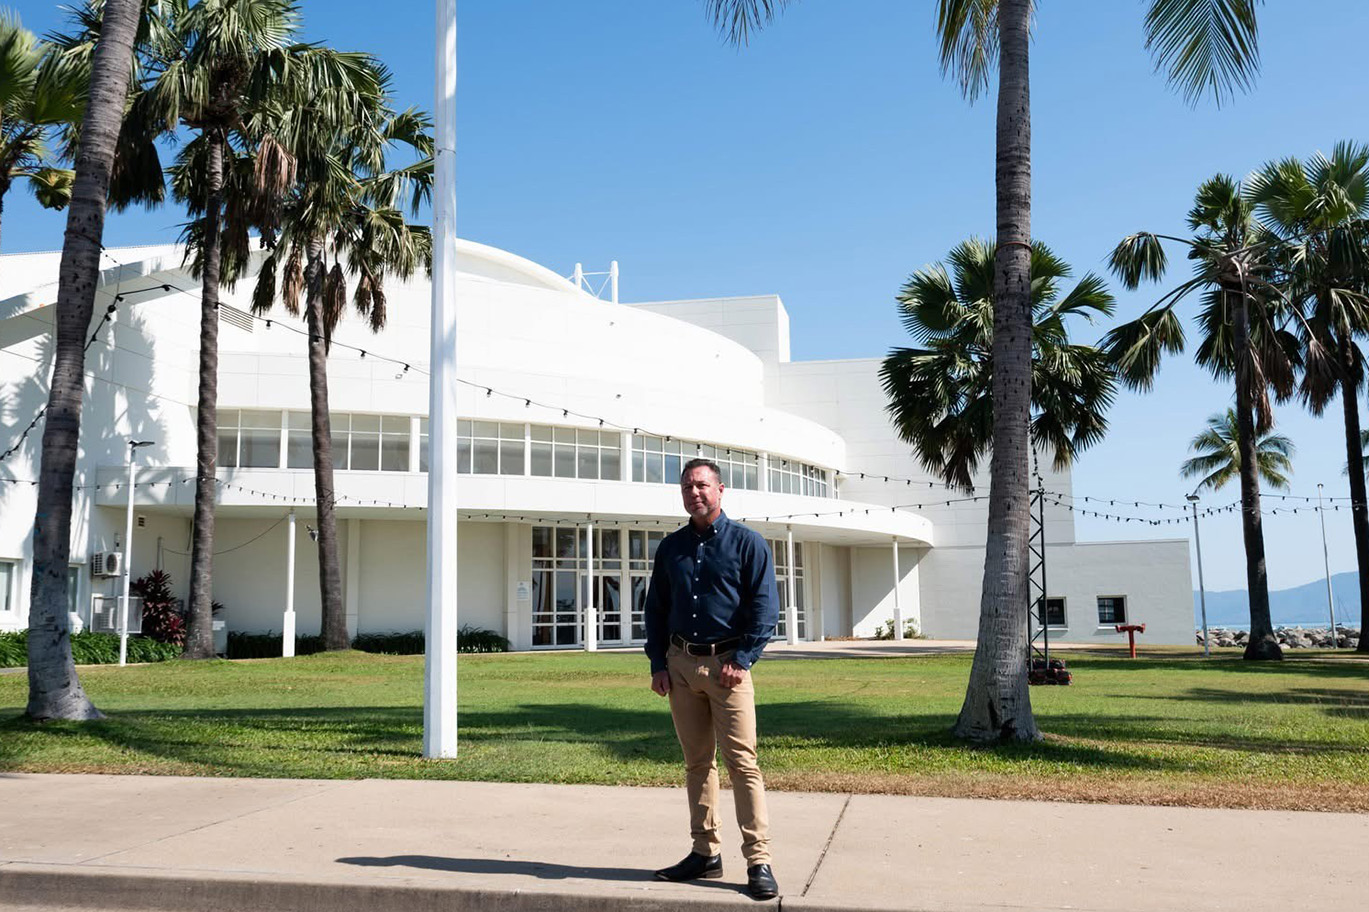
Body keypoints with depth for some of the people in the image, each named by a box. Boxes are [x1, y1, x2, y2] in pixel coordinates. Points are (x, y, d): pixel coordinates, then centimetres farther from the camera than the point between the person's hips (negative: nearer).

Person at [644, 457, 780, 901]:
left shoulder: (747, 543, -1)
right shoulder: (670, 547, 13)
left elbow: (765, 607, -5)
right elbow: (655, 609, 15)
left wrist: (742, 660, -13)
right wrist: (658, 663, 6)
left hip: (727, 663, -5)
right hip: (680, 664, 5)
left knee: (742, 761, -7)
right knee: (696, 762, 10)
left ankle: (759, 861, -3)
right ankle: (705, 852, 19)